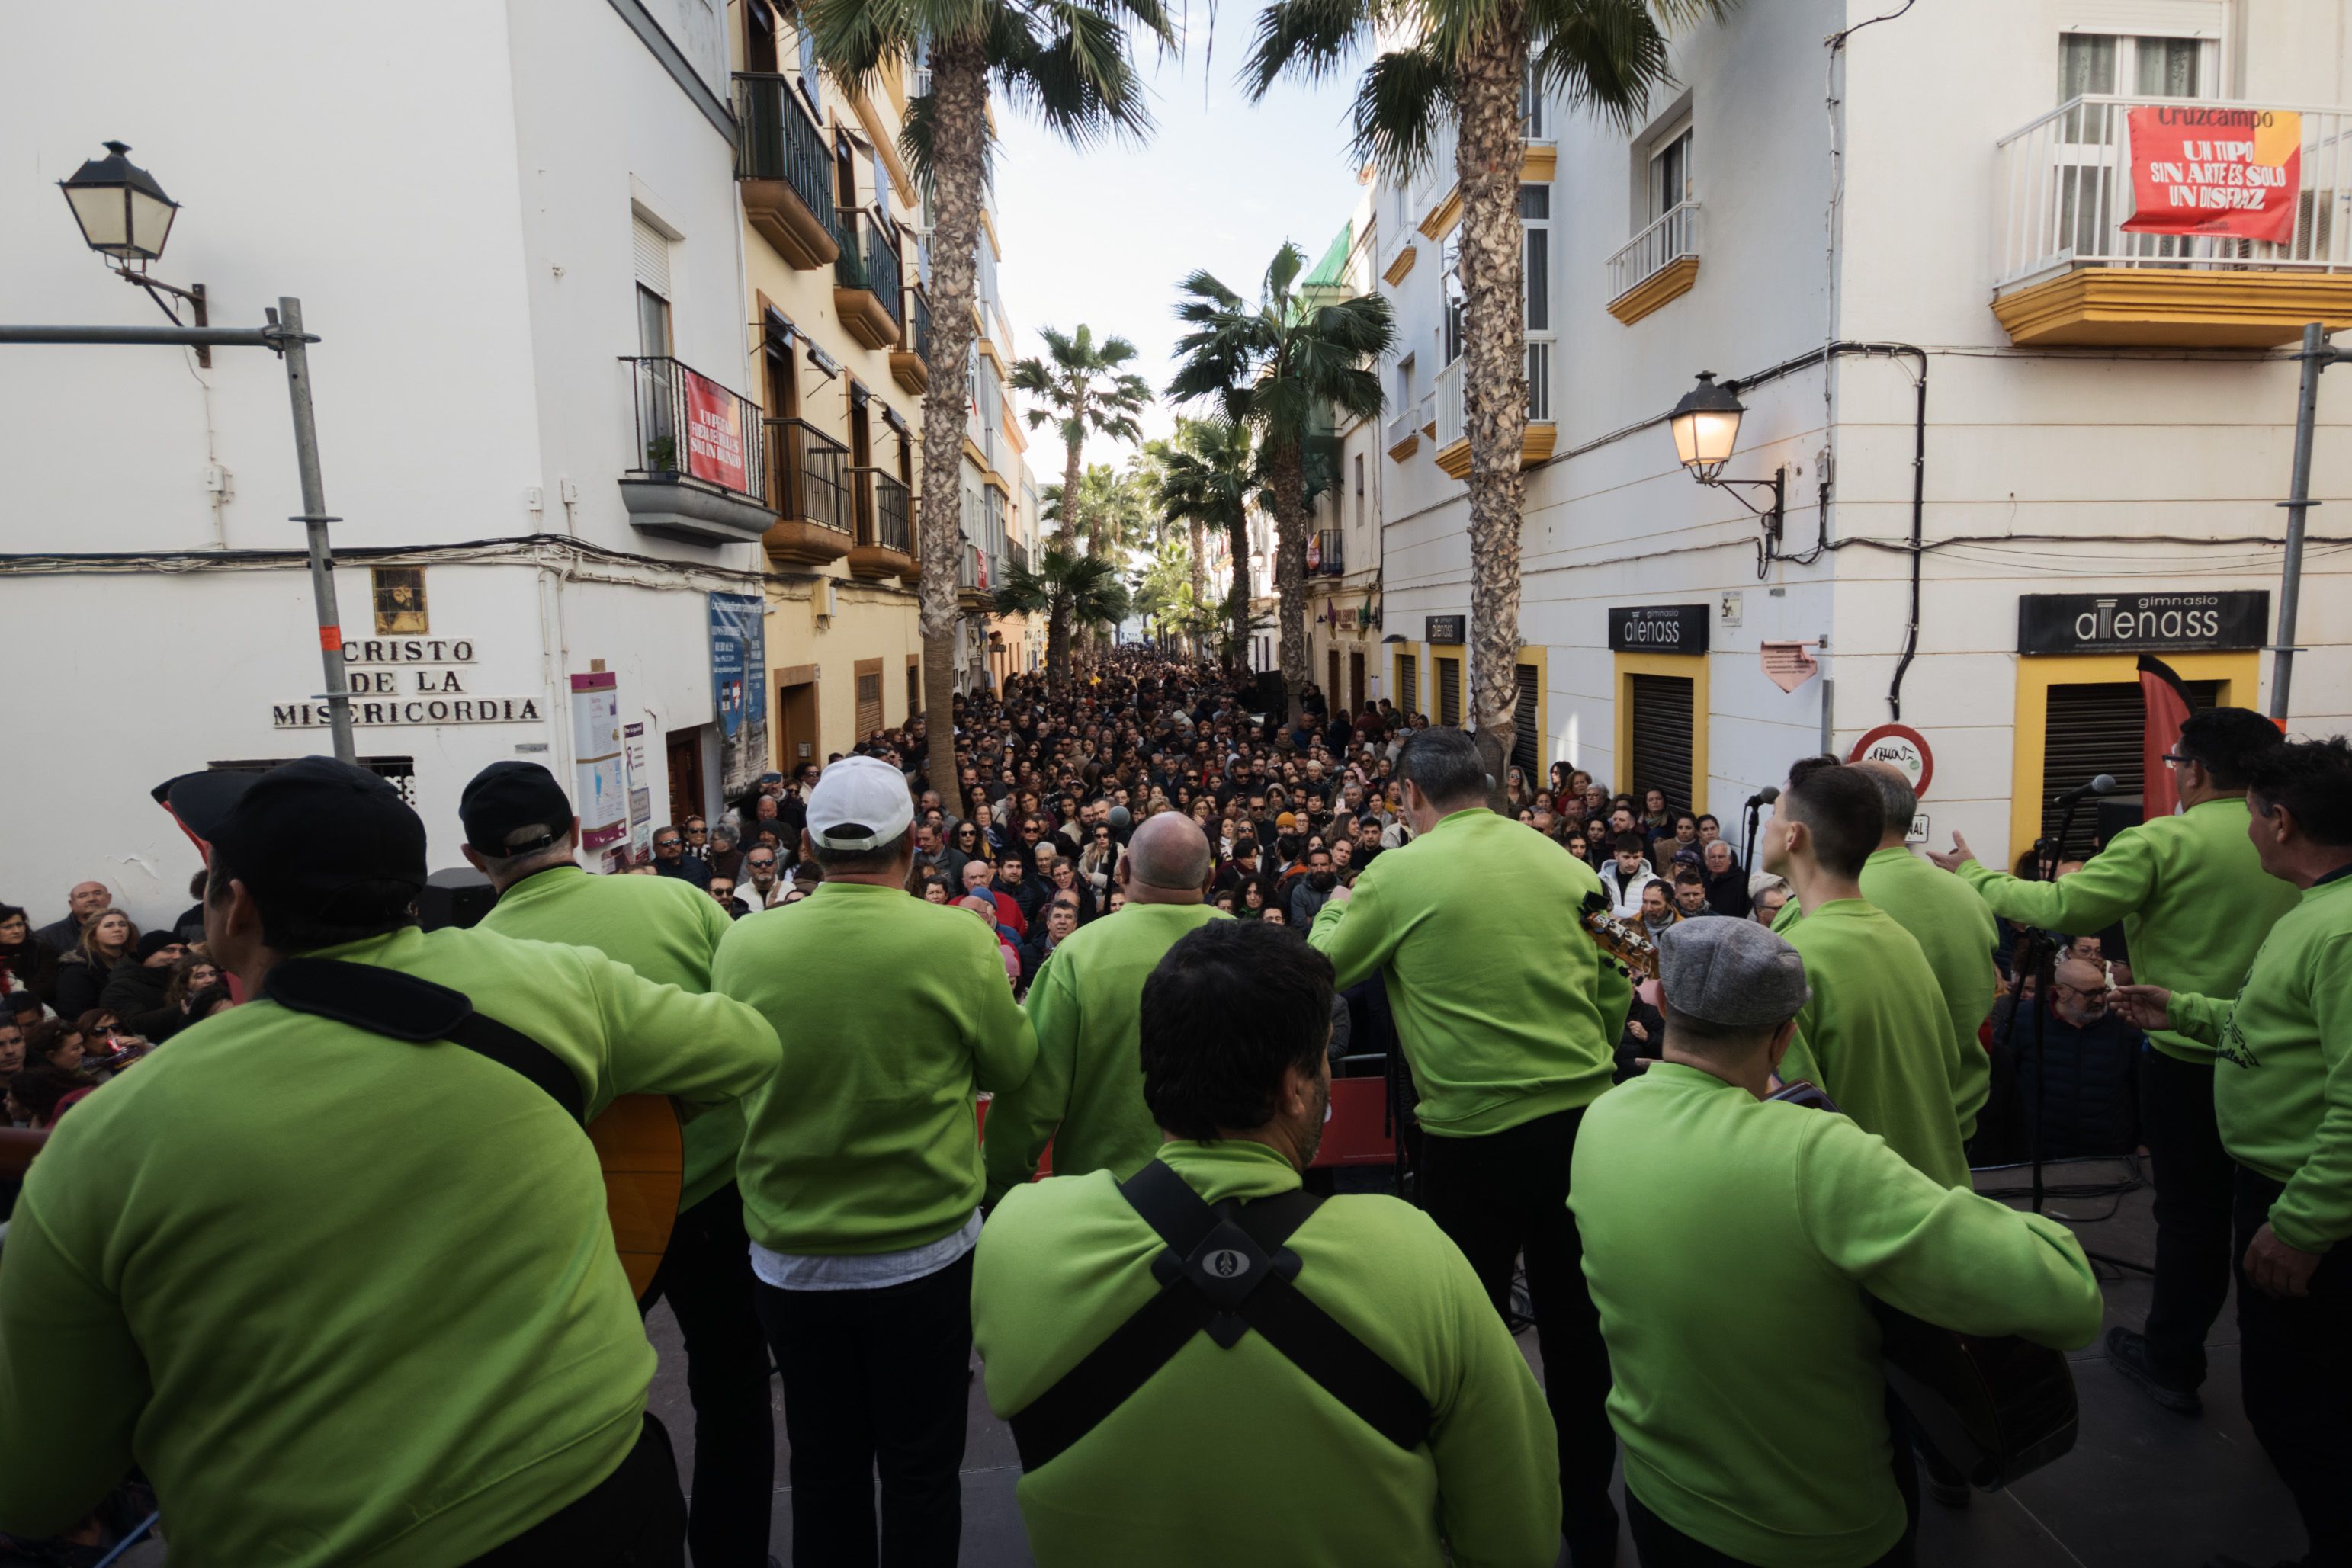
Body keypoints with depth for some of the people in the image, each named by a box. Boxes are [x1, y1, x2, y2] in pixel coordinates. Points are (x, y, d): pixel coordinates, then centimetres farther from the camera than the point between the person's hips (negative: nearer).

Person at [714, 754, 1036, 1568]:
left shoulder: (742, 946, -12)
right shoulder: (959, 941, -18)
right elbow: (1013, 1066, -3)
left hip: (790, 1261, 2)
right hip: (927, 1255, -2)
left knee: (824, 1469, 20)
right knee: (921, 1470, 16)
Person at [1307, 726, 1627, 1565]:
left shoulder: (1401, 873, -10)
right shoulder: (1563, 861, 1)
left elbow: (1320, 969, 2)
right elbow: (1615, 993, 8)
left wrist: (1339, 907, 20)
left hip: (1473, 1134, -4)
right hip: (1582, 1118, 4)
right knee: (1576, 1321, 18)